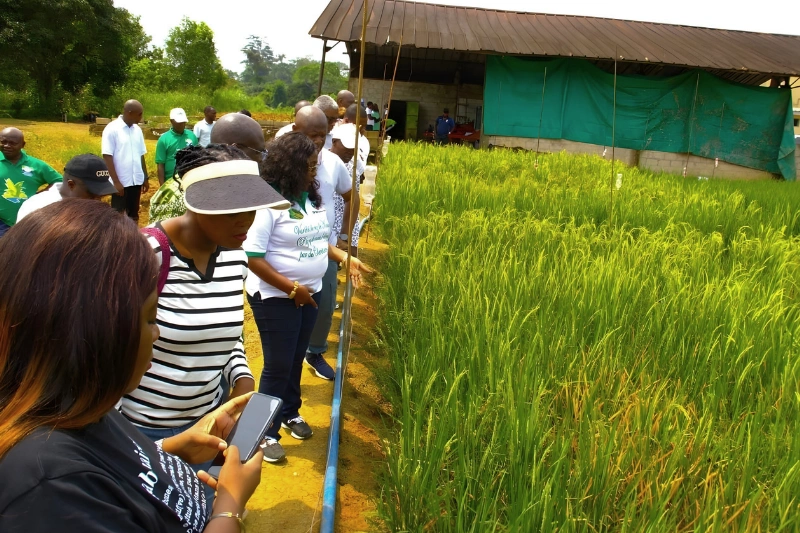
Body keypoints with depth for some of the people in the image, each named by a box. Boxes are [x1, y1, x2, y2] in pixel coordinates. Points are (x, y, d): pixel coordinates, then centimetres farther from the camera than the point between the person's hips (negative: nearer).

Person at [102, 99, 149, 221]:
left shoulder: (137, 129, 8)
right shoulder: (112, 129, -10)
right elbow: (107, 156, -12)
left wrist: (145, 178, 13)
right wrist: (116, 182, -16)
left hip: (136, 181, 6)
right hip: (120, 182, -6)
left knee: (133, 215, 13)